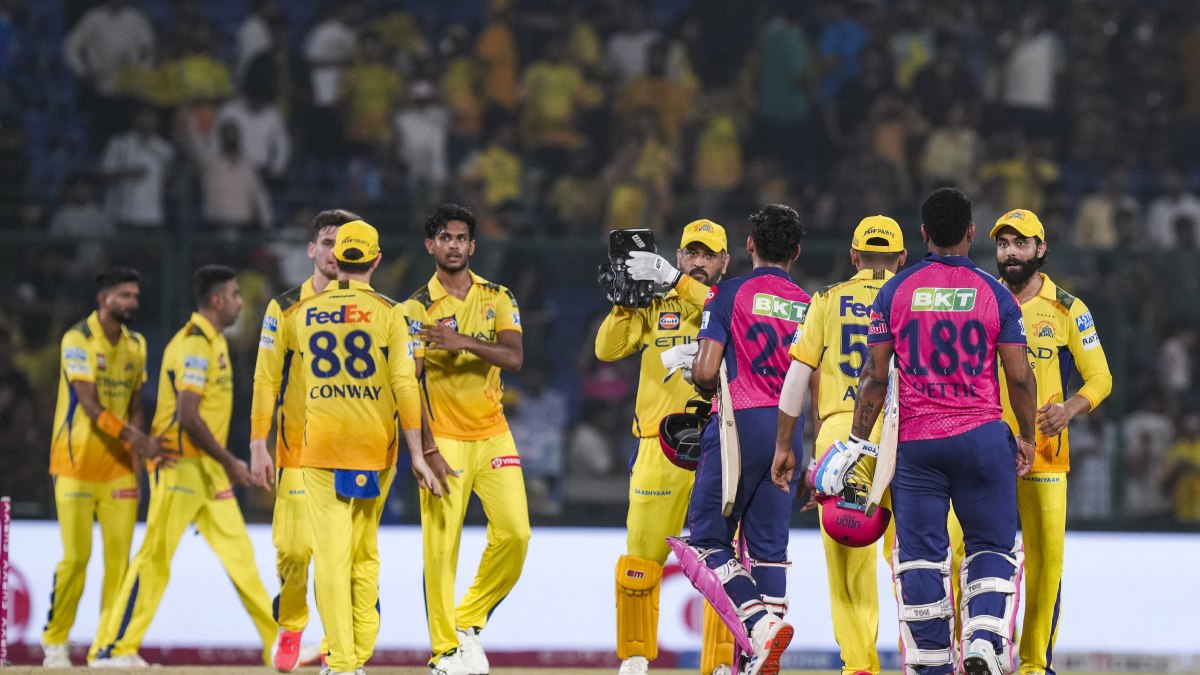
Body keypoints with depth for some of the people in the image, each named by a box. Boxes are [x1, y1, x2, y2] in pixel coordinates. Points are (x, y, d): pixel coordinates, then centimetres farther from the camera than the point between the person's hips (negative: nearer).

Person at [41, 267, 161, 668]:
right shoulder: (78, 340, -9)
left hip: (118, 466, 5)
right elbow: (89, 404, -18)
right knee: (76, 557, -6)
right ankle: (55, 642, 6)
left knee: (119, 556, -1)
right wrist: (133, 436, -27)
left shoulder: (135, 345, 11)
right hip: (77, 465, -5)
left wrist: (137, 453, 4)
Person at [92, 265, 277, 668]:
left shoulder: (213, 341, 16)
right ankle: (115, 648, -2)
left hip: (209, 468, 10)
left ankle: (278, 644, 10)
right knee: (156, 556, -6)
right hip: (182, 465, -10)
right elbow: (188, 416, -22)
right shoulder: (194, 344, -15)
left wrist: (226, 463, 18)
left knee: (238, 552, 8)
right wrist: (230, 464, -17)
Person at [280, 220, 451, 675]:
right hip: (375, 447, 0)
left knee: (331, 552, -4)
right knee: (365, 553, 13)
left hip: (320, 446, 0)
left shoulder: (302, 313, 5)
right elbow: (405, 386, -8)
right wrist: (418, 453, -7)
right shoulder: (388, 313, -2)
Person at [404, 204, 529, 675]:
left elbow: (513, 357, -7)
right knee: (442, 544, -9)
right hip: (444, 437, -3)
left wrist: (465, 342, -23)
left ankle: (469, 621, 13)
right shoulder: (417, 309, -1)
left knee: (514, 533, -6)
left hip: (492, 434, 3)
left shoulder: (497, 298, 8)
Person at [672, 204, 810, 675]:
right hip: (787, 430, 5)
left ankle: (758, 619, -21)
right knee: (769, 544, 8)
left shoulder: (730, 294, -3)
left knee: (707, 539, 1)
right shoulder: (809, 306, 10)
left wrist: (704, 388, 14)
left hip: (739, 425, -5)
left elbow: (706, 371, -10)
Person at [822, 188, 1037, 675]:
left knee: (920, 554, 6)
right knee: (993, 546, 9)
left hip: (916, 442, 1)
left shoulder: (895, 291, 2)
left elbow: (874, 375, 1)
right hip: (982, 435, -1)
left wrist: (858, 442, 8)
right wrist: (1026, 438, 13)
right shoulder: (995, 294, -1)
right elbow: (1019, 377, 0)